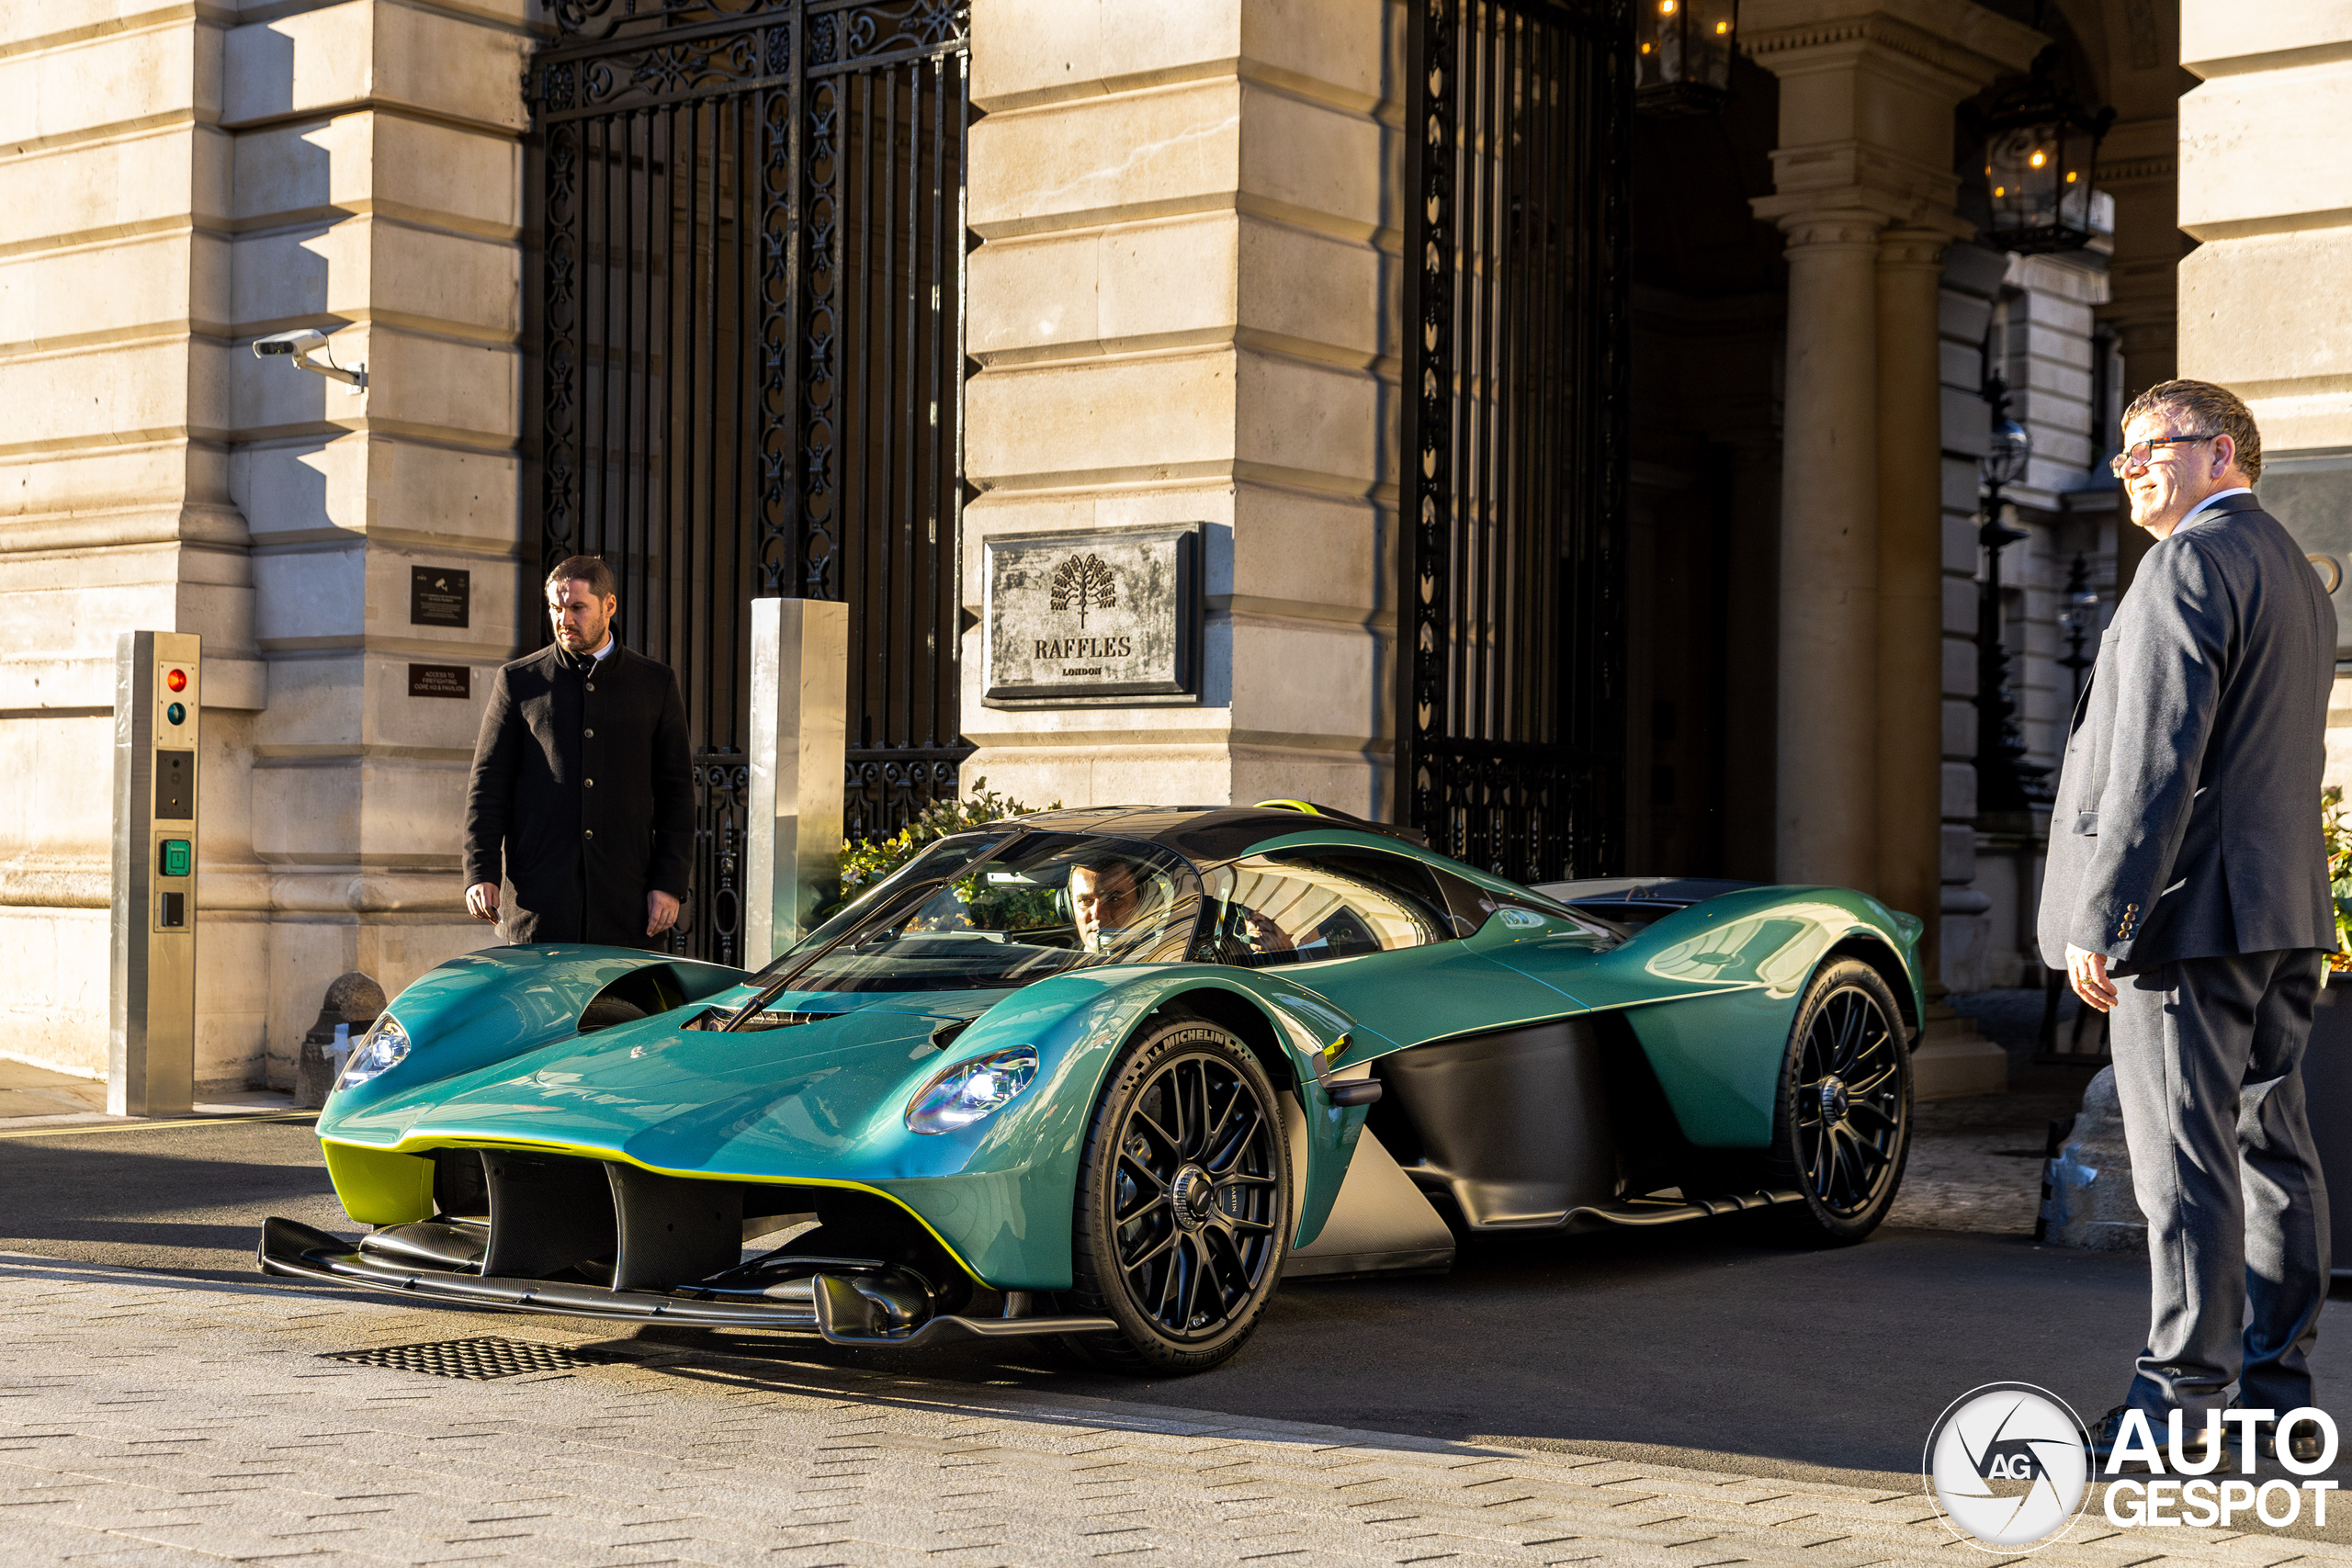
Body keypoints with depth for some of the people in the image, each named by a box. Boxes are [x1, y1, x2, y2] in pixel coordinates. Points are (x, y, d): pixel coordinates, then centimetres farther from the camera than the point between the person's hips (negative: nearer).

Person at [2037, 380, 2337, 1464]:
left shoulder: (2191, 563, -12)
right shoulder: (2295, 574, 20)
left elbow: (2158, 757, -19)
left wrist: (2100, 919, -19)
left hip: (2189, 906, -10)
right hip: (2284, 910, 10)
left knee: (2184, 1162, -7)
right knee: (2271, 1146, 11)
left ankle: (2178, 1404, -4)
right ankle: (2278, 1394, 16)